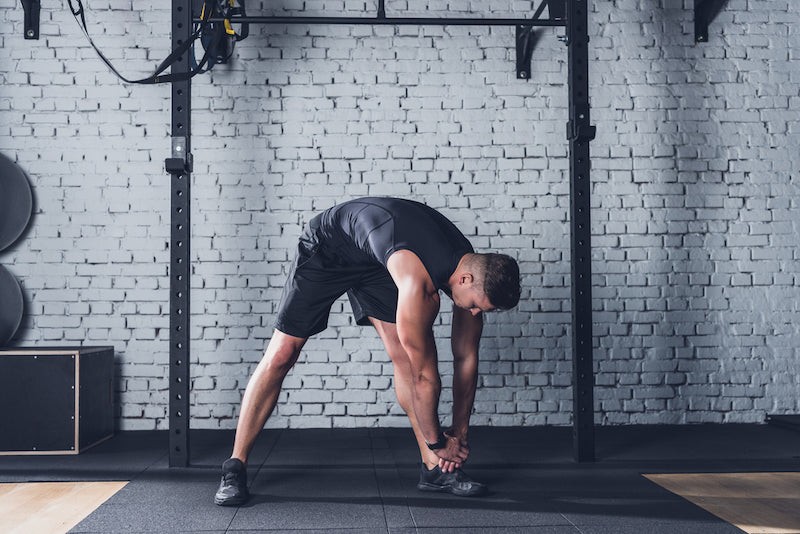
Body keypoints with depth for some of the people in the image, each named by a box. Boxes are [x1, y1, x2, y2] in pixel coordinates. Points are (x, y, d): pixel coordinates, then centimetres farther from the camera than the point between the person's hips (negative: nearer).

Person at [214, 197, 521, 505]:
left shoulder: (472, 270, -17)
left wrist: (460, 432, -2)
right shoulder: (417, 278, -41)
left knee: (405, 353, -9)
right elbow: (421, 373, -34)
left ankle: (434, 468, -3)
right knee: (281, 356, -8)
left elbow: (466, 357, -5)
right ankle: (235, 467, 1)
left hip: (375, 260, 6)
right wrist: (438, 441, -21)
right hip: (326, 246, -6)